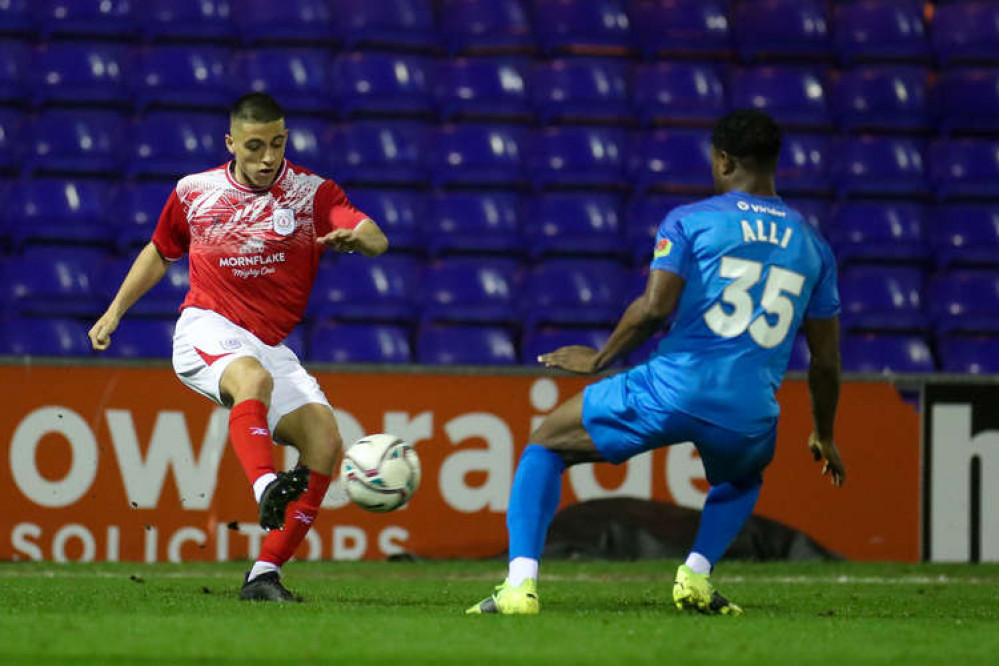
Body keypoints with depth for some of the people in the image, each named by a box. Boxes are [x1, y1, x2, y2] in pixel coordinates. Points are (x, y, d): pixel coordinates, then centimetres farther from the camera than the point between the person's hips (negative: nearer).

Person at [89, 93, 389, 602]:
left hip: (270, 345, 2)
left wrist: (358, 238, -39)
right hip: (206, 330, -2)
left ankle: (264, 574, -15)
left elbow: (377, 240, -15)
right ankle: (266, 488, -61)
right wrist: (115, 311, 18)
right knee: (254, 378, -37)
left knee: (324, 441, -17)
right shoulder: (194, 192, 5)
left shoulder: (312, 193, 0)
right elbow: (159, 252, 24)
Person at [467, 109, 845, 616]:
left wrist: (599, 359, 6)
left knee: (544, 445, 19)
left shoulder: (689, 221, 2)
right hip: (749, 418, 3)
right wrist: (824, 436, 31)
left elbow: (654, 307, -11)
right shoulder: (812, 247, 14)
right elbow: (826, 361, 17)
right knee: (741, 481, 41)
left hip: (671, 390, -3)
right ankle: (696, 575, 13)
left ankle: (520, 584, 2)